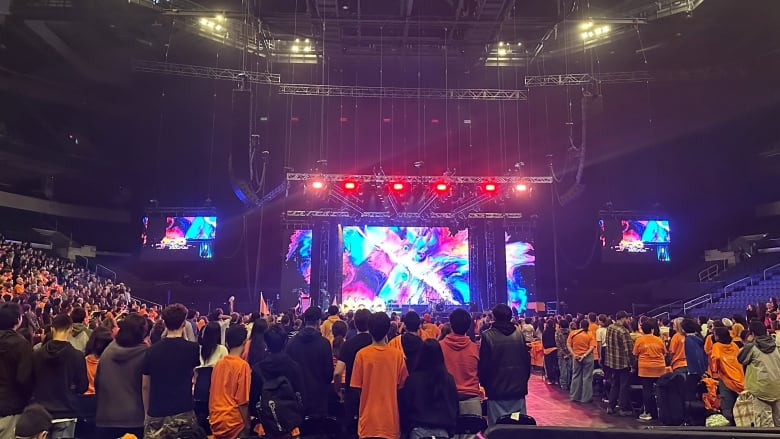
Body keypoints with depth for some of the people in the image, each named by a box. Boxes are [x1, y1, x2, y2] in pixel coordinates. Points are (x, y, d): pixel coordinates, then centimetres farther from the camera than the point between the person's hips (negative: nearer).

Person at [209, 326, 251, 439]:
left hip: (216, 421, 6)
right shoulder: (243, 365, -15)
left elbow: (213, 394, 10)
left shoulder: (218, 363, 3)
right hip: (233, 422, -6)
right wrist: (247, 423, -4)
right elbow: (243, 400, -14)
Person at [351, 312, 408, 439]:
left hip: (368, 419, -1)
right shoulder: (398, 354, -6)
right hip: (390, 419, 1)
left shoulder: (361, 354, -10)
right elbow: (402, 385, 1)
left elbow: (356, 387, -4)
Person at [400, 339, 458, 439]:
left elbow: (404, 406, 1)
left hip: (419, 430, -2)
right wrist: (451, 429, 18)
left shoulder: (412, 378, -7)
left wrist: (406, 427, 15)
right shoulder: (448, 379, -2)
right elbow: (454, 407, 7)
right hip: (442, 430, 2)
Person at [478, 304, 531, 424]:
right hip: (518, 388, 4)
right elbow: (527, 360, 7)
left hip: (496, 389, -4)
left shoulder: (487, 335, -9)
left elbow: (483, 364, -7)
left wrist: (484, 384, 8)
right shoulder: (519, 334, 3)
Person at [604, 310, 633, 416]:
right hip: (623, 363, -7)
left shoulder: (609, 328, 3)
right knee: (624, 386, 6)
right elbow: (628, 349, -20)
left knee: (614, 384, 18)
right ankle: (623, 408, 13)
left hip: (612, 361, 7)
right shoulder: (623, 331, -21)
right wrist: (631, 363, -13)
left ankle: (611, 407, 23)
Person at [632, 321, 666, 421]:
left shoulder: (639, 340, -3)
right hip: (660, 369, 2)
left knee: (647, 390, 3)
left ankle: (648, 413, 6)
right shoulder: (659, 340, 2)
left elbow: (635, 355, 2)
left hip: (645, 369, -2)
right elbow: (664, 354, 13)